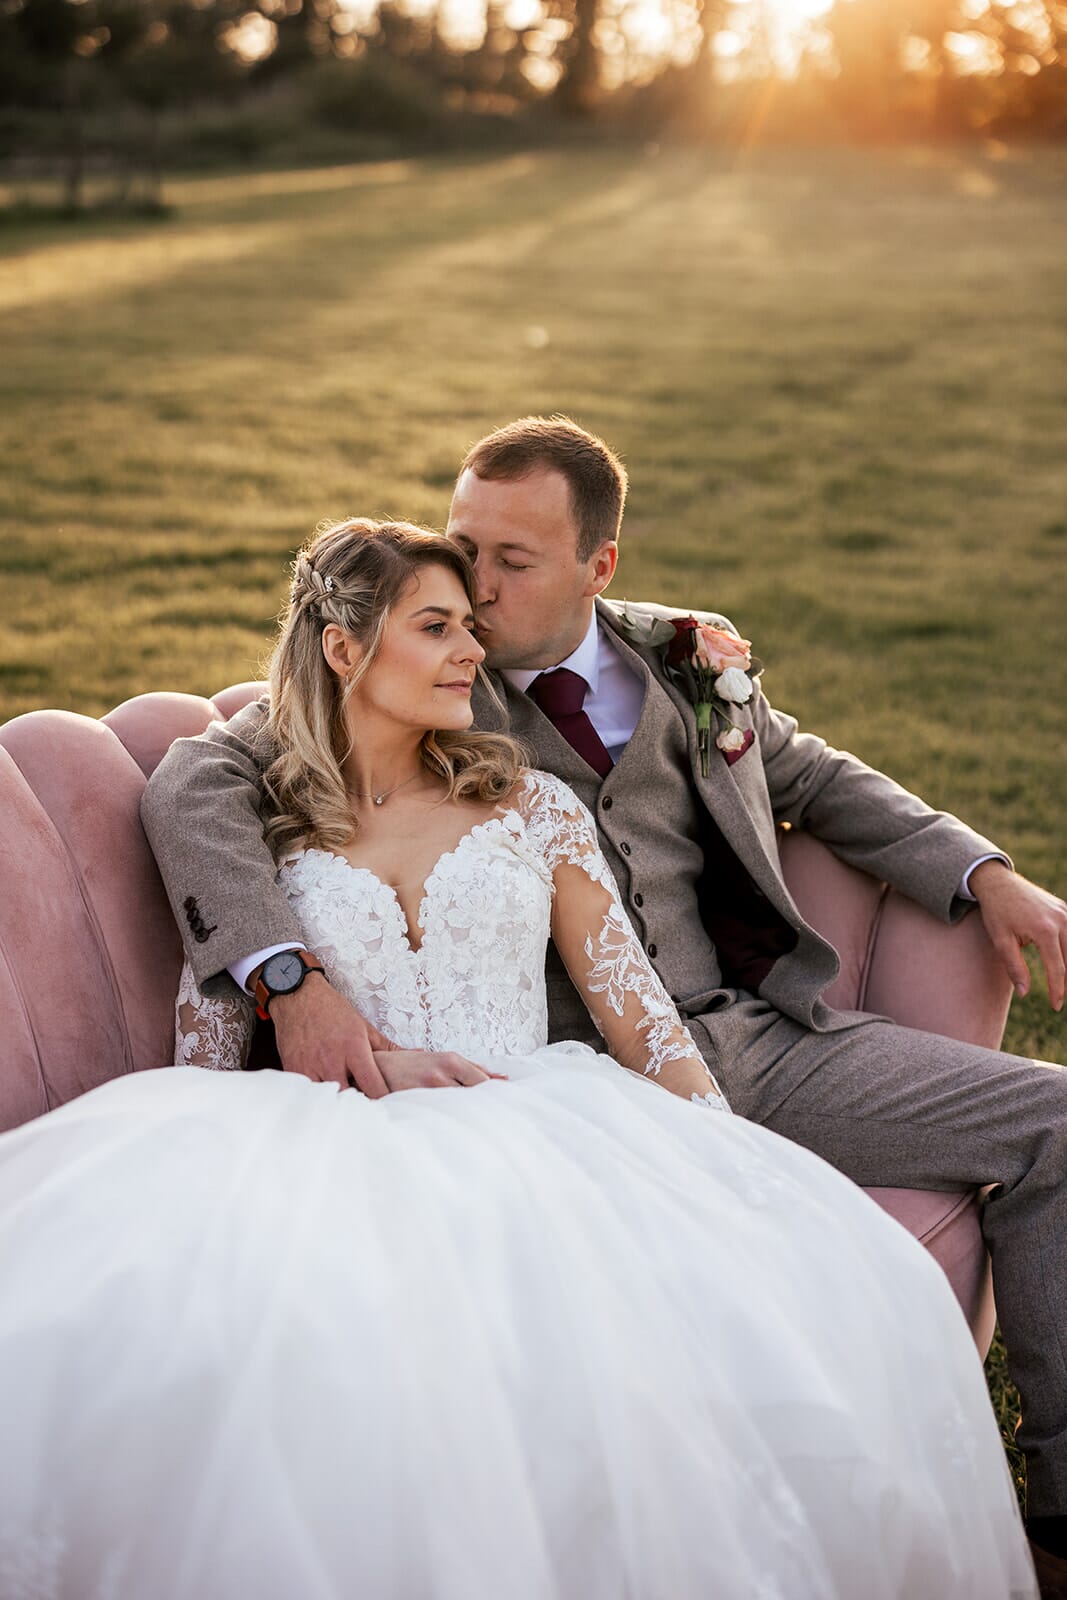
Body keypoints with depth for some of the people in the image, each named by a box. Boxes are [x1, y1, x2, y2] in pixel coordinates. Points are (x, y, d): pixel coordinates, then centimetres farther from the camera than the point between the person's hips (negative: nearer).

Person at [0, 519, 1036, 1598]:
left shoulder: (534, 810, 18)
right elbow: (207, 1049, 8)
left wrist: (731, 1169, -2)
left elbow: (635, 1009, 13)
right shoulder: (260, 839, 14)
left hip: (540, 1129, 1)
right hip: (346, 1144, -1)